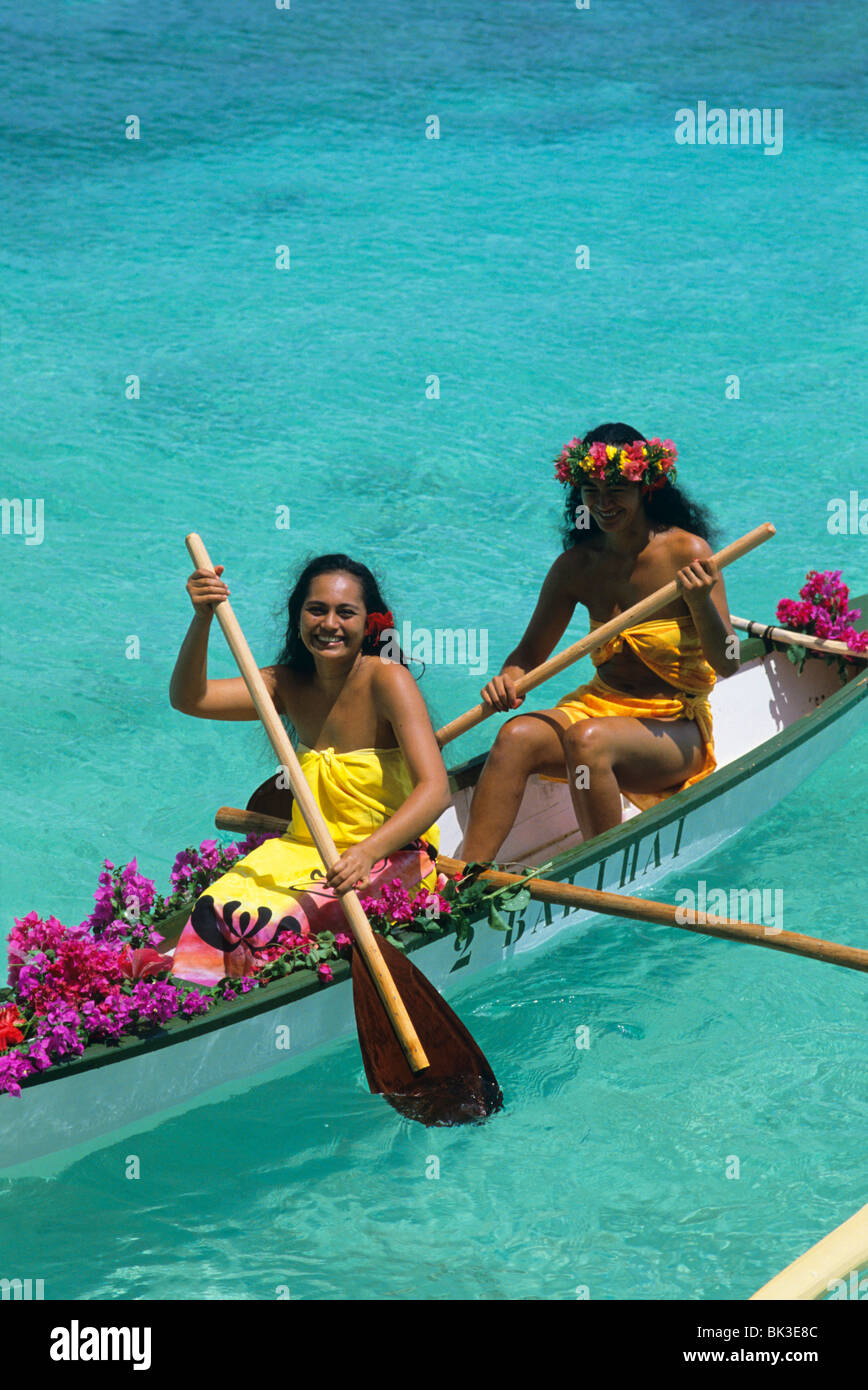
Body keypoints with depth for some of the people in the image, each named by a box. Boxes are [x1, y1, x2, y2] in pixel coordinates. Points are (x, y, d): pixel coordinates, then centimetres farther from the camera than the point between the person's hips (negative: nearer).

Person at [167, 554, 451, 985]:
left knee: (276, 923, -29)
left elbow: (435, 789, -26)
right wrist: (202, 619, -23)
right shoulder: (288, 685, 4)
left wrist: (368, 852, -41)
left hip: (392, 853, -5)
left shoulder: (387, 681, -15)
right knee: (215, 911, -22)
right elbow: (189, 699, -5)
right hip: (304, 849, 5)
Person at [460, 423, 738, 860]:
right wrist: (510, 677, -12)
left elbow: (727, 664, -12)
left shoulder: (686, 553, -10)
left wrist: (701, 602, -30)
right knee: (516, 735, -25)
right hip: (599, 704, 4)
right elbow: (530, 651, 11)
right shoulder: (576, 565, 2)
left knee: (586, 739, -34)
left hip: (675, 727, -4)